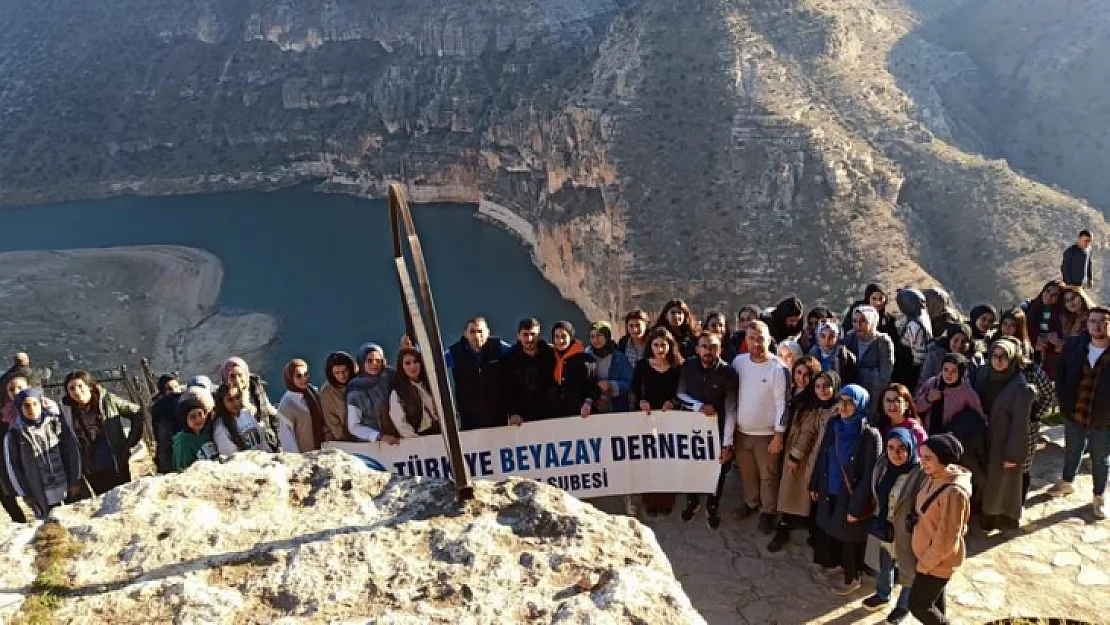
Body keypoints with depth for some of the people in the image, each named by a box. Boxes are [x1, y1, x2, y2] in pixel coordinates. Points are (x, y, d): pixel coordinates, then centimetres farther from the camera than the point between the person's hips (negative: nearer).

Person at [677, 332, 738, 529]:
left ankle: (712, 507, 36)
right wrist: (699, 406, -22)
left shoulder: (728, 373, -20)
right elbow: (680, 394, -4)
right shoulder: (688, 366, -11)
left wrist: (727, 443, -23)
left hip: (717, 428, -2)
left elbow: (730, 409, -19)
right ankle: (692, 501, 42)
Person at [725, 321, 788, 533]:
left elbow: (782, 404, -14)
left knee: (768, 476, 10)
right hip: (741, 430, 4)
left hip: (766, 434, -4)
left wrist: (779, 436, -15)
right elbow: (732, 396, 4)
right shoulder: (739, 361, -4)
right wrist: (729, 429, 4)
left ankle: (768, 511, 29)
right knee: (747, 472, 21)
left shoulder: (778, 368, -16)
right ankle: (751, 502, 43)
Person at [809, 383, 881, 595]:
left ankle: (852, 578, 36)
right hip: (829, 492, 5)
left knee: (849, 537, 14)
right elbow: (821, 456, 6)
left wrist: (856, 508, -16)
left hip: (850, 496, -5)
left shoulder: (870, 435, -22)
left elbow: (869, 475, -18)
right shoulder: (833, 424, -6)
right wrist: (814, 485, 10)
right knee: (827, 529, 22)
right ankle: (832, 562, 49)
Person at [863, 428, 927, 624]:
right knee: (883, 564, 28)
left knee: (908, 570, 19)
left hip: (905, 532, -6)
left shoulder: (920, 473, -29)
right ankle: (883, 595, 53)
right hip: (882, 527, 6)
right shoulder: (882, 464, -8)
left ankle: (903, 606, 43)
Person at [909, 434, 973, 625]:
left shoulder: (953, 492, -31)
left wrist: (925, 563, -15)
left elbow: (947, 539, -26)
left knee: (918, 605, 4)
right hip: (928, 554, 8)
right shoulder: (933, 478, -4)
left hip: (938, 559, -8)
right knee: (934, 601, 24)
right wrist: (924, 558, 13)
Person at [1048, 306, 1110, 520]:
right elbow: (1061, 374, 4)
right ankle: (1067, 482, 48)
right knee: (1072, 450, 25)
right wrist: (1063, 401, 0)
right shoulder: (1073, 346, -8)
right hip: (1074, 413, 3)